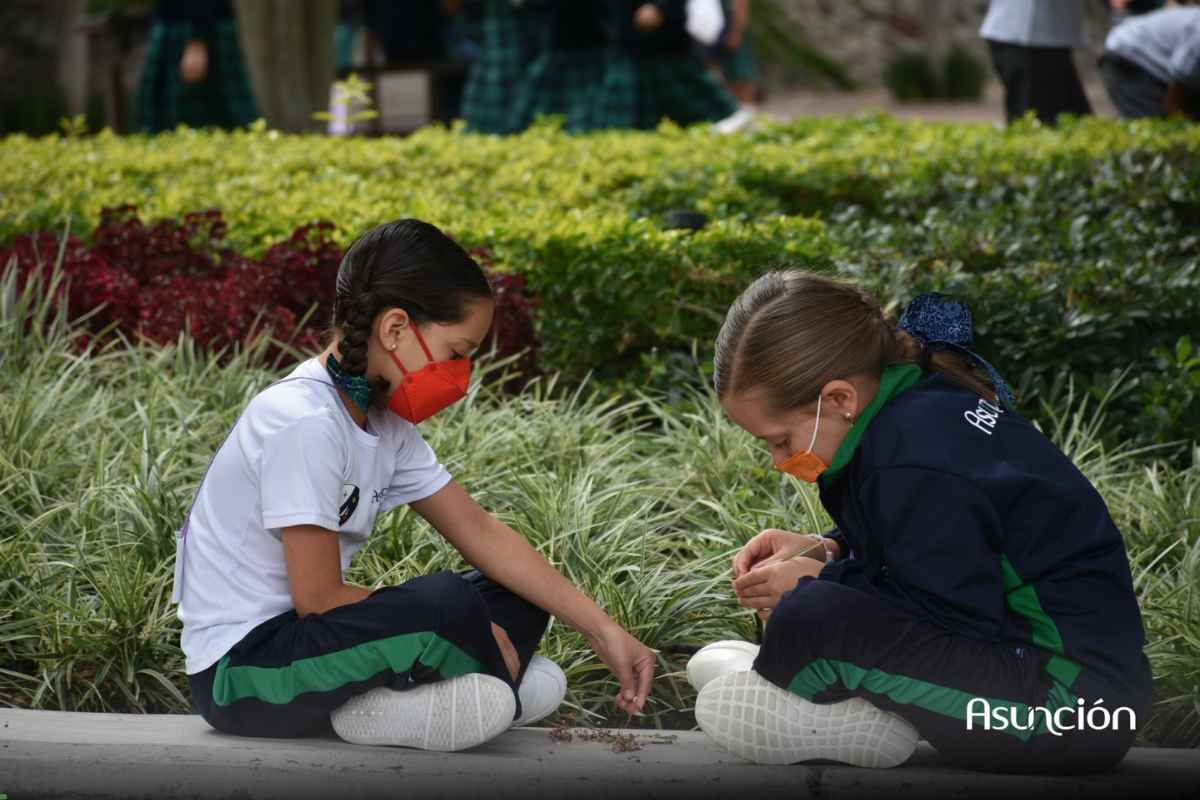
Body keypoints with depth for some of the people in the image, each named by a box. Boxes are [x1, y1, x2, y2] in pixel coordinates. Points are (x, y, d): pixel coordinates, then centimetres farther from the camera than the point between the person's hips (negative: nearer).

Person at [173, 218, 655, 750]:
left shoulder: (384, 421, 7)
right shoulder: (305, 424, -22)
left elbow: (480, 532, 7)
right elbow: (319, 598, -21)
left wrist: (604, 632, 2)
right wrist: (450, 625, -11)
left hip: (301, 636, 10)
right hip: (238, 672, -10)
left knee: (516, 597, 5)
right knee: (447, 605, -31)